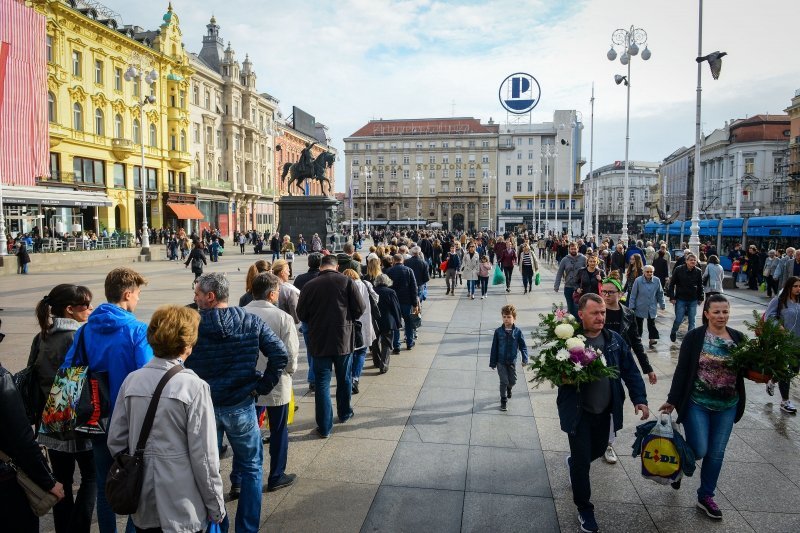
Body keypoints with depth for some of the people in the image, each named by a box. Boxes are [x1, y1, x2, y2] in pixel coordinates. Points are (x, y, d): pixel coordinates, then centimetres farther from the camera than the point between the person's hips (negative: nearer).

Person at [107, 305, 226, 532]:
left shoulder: (132, 380, -4)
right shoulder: (193, 386, -17)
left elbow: (115, 440, 3)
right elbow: (204, 455, -16)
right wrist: (216, 506, -4)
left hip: (143, 506, 5)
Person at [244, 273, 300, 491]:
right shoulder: (282, 317, -18)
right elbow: (291, 353, -16)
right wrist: (290, 370, 5)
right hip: (276, 384, -3)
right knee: (279, 431, 14)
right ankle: (276, 477, 26)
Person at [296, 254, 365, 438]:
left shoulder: (309, 285, -7)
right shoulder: (346, 281, -7)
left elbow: (301, 314, 1)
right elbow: (359, 309, -7)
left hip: (319, 341, 0)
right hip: (343, 339, 1)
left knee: (322, 383, 6)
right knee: (344, 379, 20)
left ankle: (324, 427, 8)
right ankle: (344, 414, 37)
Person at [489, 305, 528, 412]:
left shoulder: (517, 332, -7)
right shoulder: (498, 331, -7)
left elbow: (523, 346, 0)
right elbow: (494, 348, -2)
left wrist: (525, 359, -11)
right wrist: (492, 363, 0)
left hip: (512, 361, 1)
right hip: (501, 361, -1)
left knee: (513, 381, 12)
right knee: (504, 381, -2)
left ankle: (508, 388, 48)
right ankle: (503, 401, 15)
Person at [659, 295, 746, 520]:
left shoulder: (738, 337, 2)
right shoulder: (694, 336, -9)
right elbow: (682, 370, -9)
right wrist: (672, 400, -9)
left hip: (727, 406, 4)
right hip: (697, 403, -4)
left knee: (716, 453, 11)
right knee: (699, 450, -3)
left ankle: (705, 497, 28)